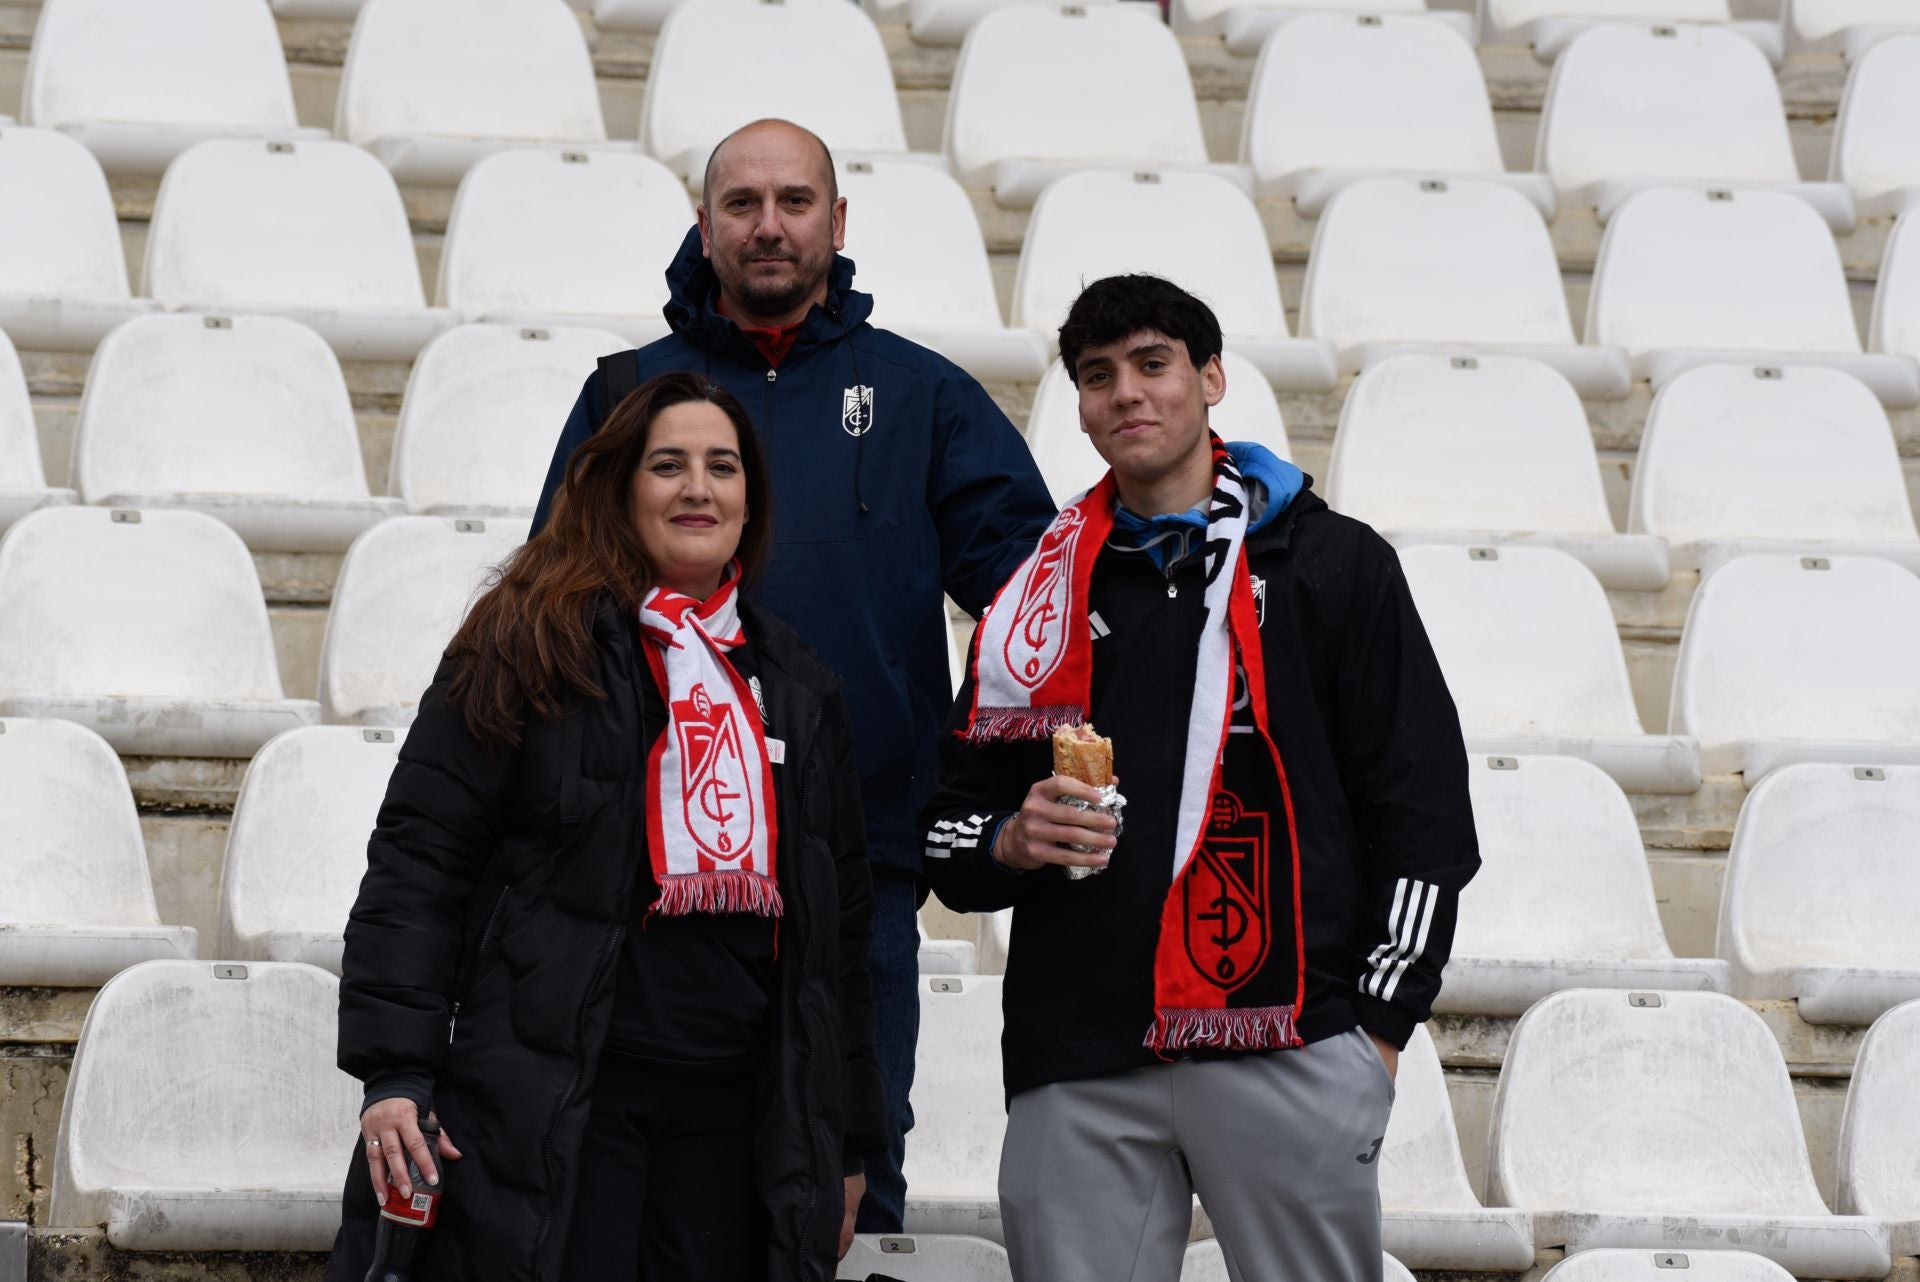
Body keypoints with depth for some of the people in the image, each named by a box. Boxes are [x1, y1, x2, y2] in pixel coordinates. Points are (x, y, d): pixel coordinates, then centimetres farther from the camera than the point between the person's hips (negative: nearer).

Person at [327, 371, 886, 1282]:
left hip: (733, 1119, 5)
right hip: (552, 1115, -5)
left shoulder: (799, 693, 17)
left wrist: (848, 1141, 17)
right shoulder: (530, 646, 2)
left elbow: (841, 924, 20)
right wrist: (395, 1073, -14)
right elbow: (417, 864, -4)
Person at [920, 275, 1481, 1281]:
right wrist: (1013, 844, -4)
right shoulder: (1042, 591, 16)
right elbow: (950, 827, 20)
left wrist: (1377, 1029, -3)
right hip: (1076, 1067, 3)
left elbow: (1422, 811, 4)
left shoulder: (1334, 566, 8)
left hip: (1289, 1055, -3)